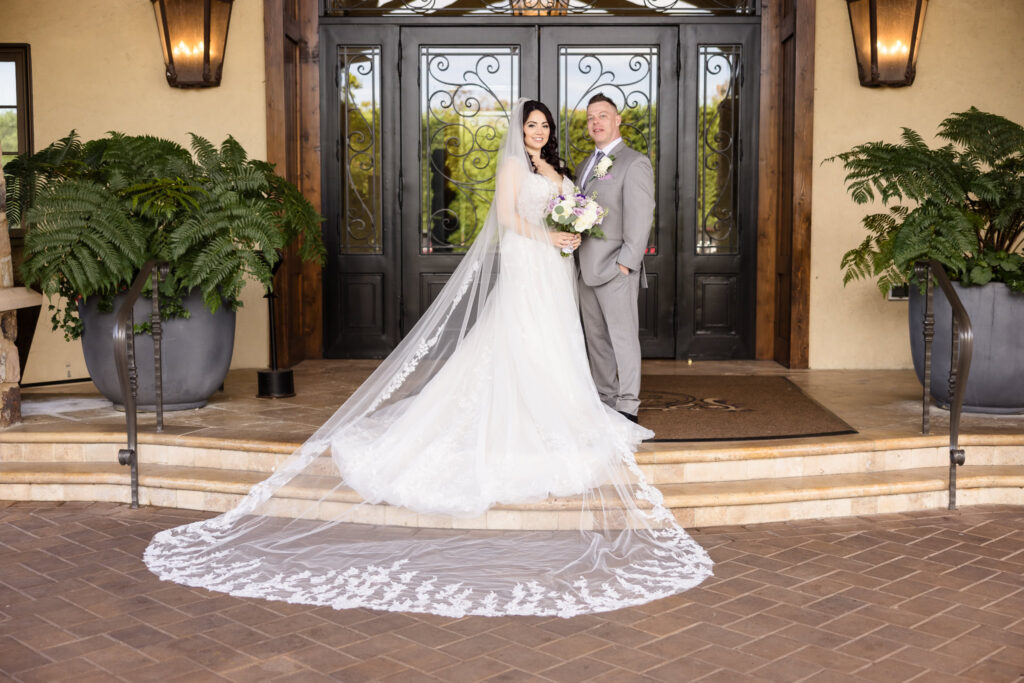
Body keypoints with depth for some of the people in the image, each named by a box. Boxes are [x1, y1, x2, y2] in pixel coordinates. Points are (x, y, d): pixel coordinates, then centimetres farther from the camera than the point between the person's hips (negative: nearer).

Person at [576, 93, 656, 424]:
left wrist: (626, 263, -18)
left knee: (623, 336, -2)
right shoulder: (587, 164, 19)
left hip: (616, 269, -8)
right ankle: (605, 398, 22)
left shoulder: (634, 163, -7)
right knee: (595, 337, 12)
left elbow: (640, 218, -14)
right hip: (587, 269, 8)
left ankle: (628, 406, 4)